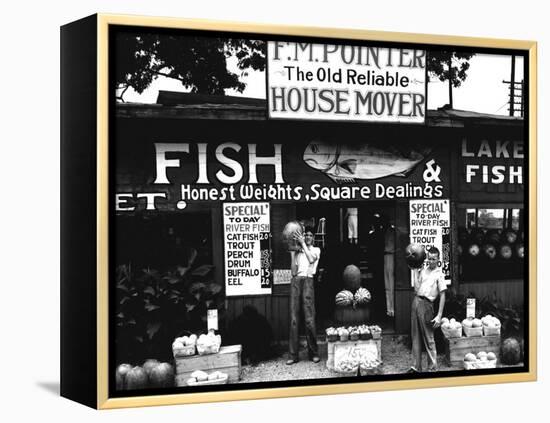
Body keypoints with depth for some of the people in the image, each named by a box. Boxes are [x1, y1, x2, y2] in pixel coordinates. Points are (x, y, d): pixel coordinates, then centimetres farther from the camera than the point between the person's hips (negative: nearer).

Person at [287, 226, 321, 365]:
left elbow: (311, 259, -8)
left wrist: (303, 243, -5)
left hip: (308, 281, -3)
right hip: (296, 281, 3)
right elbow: (293, 271, 9)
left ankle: (314, 353, -1)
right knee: (294, 318, -2)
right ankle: (293, 354, -1)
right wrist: (292, 252, 5)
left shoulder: (316, 250, 15)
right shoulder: (297, 252, 20)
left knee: (309, 319, -8)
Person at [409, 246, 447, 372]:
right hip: (416, 301, 6)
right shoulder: (423, 270, 14)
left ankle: (432, 368, 4)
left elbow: (442, 296, -6)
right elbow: (417, 288, 9)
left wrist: (439, 316, -12)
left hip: (426, 304, -6)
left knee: (428, 339, -3)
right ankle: (416, 366, 16)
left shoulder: (439, 274, -3)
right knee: (415, 337, 10)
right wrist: (415, 270, 11)